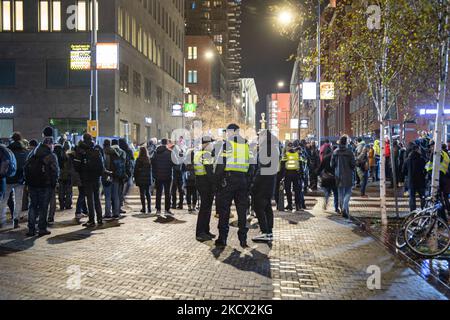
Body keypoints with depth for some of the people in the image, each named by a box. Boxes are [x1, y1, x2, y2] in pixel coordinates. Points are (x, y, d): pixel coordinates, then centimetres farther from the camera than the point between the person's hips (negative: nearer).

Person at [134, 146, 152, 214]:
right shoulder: (149, 159, 1)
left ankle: (144, 208, 0)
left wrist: (135, 178, 3)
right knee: (148, 193, 12)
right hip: (148, 179, 4)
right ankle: (149, 208, 11)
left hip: (141, 179, -4)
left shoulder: (139, 160, -10)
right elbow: (151, 169, 6)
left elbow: (136, 170, -7)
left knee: (142, 194, 1)